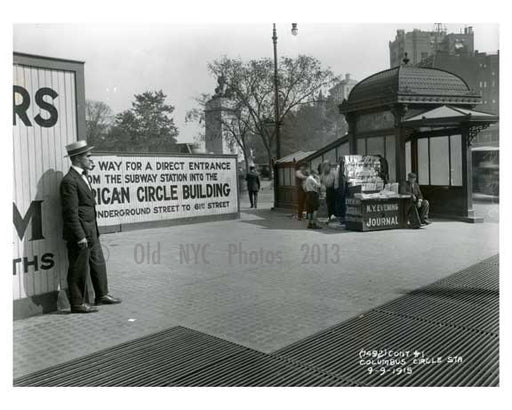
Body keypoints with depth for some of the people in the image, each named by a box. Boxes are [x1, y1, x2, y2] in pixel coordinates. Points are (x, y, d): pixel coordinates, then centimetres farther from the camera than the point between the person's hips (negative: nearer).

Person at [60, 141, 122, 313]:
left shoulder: (83, 177, 14)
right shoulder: (69, 181, -18)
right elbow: (71, 212, -20)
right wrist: (80, 237, -21)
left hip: (91, 232, 10)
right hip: (80, 233, -10)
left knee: (98, 263, 18)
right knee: (78, 269, 2)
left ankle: (102, 295, 32)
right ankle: (77, 303, 15)